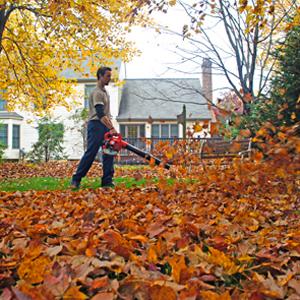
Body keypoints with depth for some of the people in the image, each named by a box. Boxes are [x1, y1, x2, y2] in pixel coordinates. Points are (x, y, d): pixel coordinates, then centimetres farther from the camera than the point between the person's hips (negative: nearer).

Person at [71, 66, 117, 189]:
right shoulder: (97, 93, -13)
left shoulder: (105, 91, 19)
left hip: (106, 126, 9)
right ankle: (76, 180, 0)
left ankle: (107, 181, 8)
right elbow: (100, 114, -25)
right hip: (96, 125, -9)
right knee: (90, 153, -9)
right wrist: (112, 128, -32)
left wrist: (111, 126, 19)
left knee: (109, 153, 4)